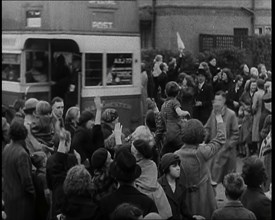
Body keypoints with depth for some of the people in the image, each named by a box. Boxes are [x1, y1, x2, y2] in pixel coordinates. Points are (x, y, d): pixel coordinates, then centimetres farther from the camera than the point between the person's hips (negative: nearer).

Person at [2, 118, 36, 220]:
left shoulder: (6, 148, -1)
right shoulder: (22, 154, -24)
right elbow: (26, 180, -21)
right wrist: (33, 194, -7)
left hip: (7, 196, 8)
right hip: (20, 199, -8)